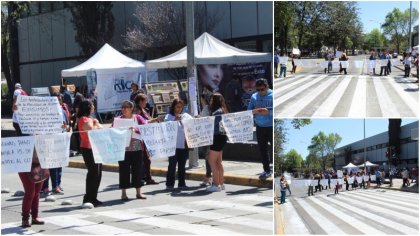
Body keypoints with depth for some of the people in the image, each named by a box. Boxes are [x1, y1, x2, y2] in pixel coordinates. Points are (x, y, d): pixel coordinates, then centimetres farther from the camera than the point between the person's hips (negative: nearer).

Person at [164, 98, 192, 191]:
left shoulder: (186, 116, 12)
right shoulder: (169, 117, 2)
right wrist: (175, 120, -21)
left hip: (184, 145, 4)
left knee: (182, 165, 9)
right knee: (172, 164, -3)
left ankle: (181, 183, 16)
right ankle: (169, 184, 2)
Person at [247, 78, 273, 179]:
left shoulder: (273, 95, -7)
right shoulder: (254, 97, 7)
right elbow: (249, 111, 7)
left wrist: (268, 111, -28)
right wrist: (254, 111, -16)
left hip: (272, 127, -5)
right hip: (260, 127, 5)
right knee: (262, 150, 10)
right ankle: (267, 170, 21)